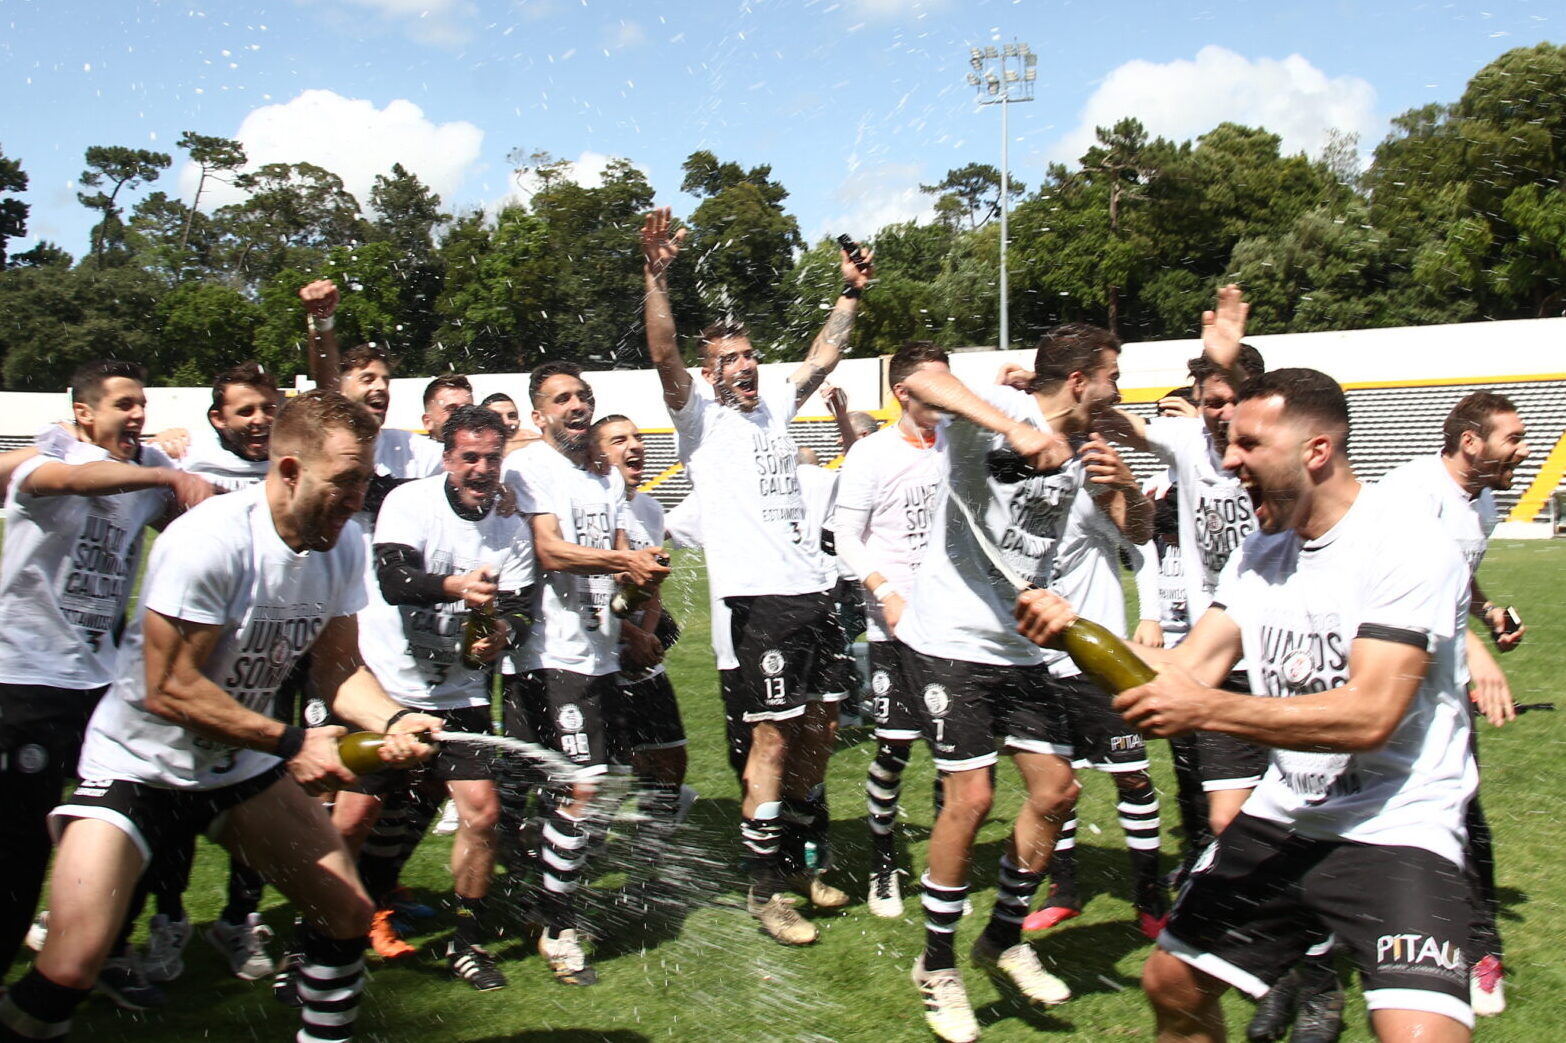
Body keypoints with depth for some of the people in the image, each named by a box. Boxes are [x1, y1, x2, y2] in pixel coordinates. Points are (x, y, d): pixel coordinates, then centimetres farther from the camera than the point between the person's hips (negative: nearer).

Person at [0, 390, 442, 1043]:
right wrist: (291, 743, -23)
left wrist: (394, 719, -20)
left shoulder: (342, 544, -6)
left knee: (348, 912, 4)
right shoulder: (210, 540, -27)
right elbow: (169, 690, -25)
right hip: (139, 762, -6)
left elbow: (340, 669, 0)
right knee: (71, 965, -16)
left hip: (243, 763, 6)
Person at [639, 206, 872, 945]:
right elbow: (664, 356, -14)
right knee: (772, 738, -6)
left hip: (814, 591, 7)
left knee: (812, 730, 13)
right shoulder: (702, 420, 1)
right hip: (762, 599, -7)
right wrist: (656, 277, -24)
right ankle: (763, 889, 4)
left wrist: (851, 291, 24)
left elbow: (824, 355, 27)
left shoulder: (776, 407, 18)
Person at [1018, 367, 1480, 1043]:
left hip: (1395, 829, -6)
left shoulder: (1407, 548, -16)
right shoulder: (1259, 554, 5)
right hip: (1280, 819, 7)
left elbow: (1369, 716, -26)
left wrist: (1206, 708, -31)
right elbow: (1186, 673, -2)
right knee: (1171, 983, 14)